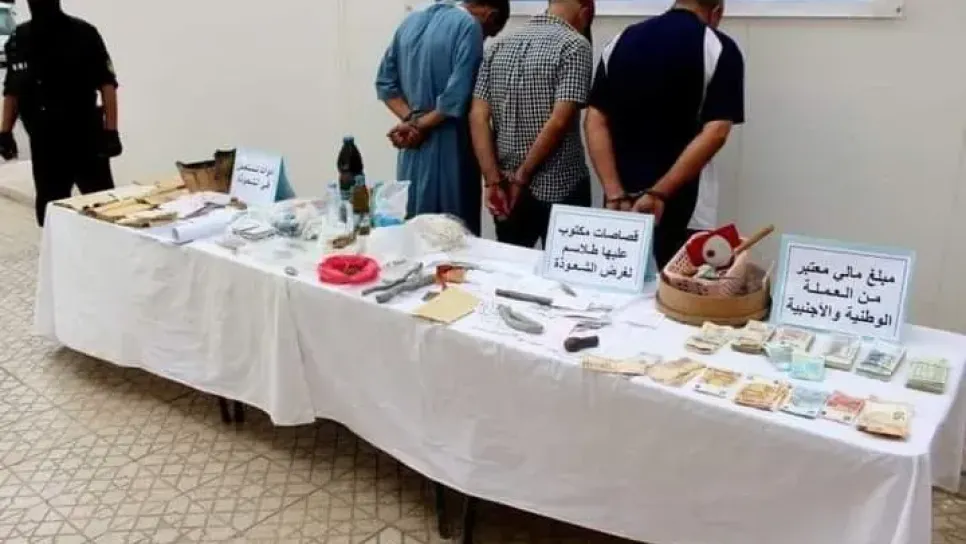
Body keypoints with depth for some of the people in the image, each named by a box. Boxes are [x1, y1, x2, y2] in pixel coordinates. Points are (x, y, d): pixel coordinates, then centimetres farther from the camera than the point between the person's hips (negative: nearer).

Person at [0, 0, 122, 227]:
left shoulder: (84, 34, -5)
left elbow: (106, 84, -7)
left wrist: (111, 131, -14)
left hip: (86, 138, -4)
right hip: (43, 142, 4)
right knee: (49, 208, 11)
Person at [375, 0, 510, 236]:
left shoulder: (412, 20, 12)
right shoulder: (469, 26, -10)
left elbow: (385, 82, 10)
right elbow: (457, 97, -19)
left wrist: (410, 119, -3)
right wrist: (421, 125, -7)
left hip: (411, 151, 7)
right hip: (448, 150, -7)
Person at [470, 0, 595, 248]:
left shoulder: (499, 46, 8)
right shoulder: (574, 45, -9)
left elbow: (478, 117, 0)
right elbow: (558, 122, -19)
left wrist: (493, 181, -5)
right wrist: (522, 177, -11)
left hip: (506, 189, 6)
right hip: (560, 189, -5)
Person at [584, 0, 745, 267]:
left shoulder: (621, 41, 7)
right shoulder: (720, 49, -5)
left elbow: (595, 121, 0)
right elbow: (715, 132, -16)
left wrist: (614, 194, -7)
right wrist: (659, 194, -17)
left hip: (621, 203, 4)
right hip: (678, 205, -4)